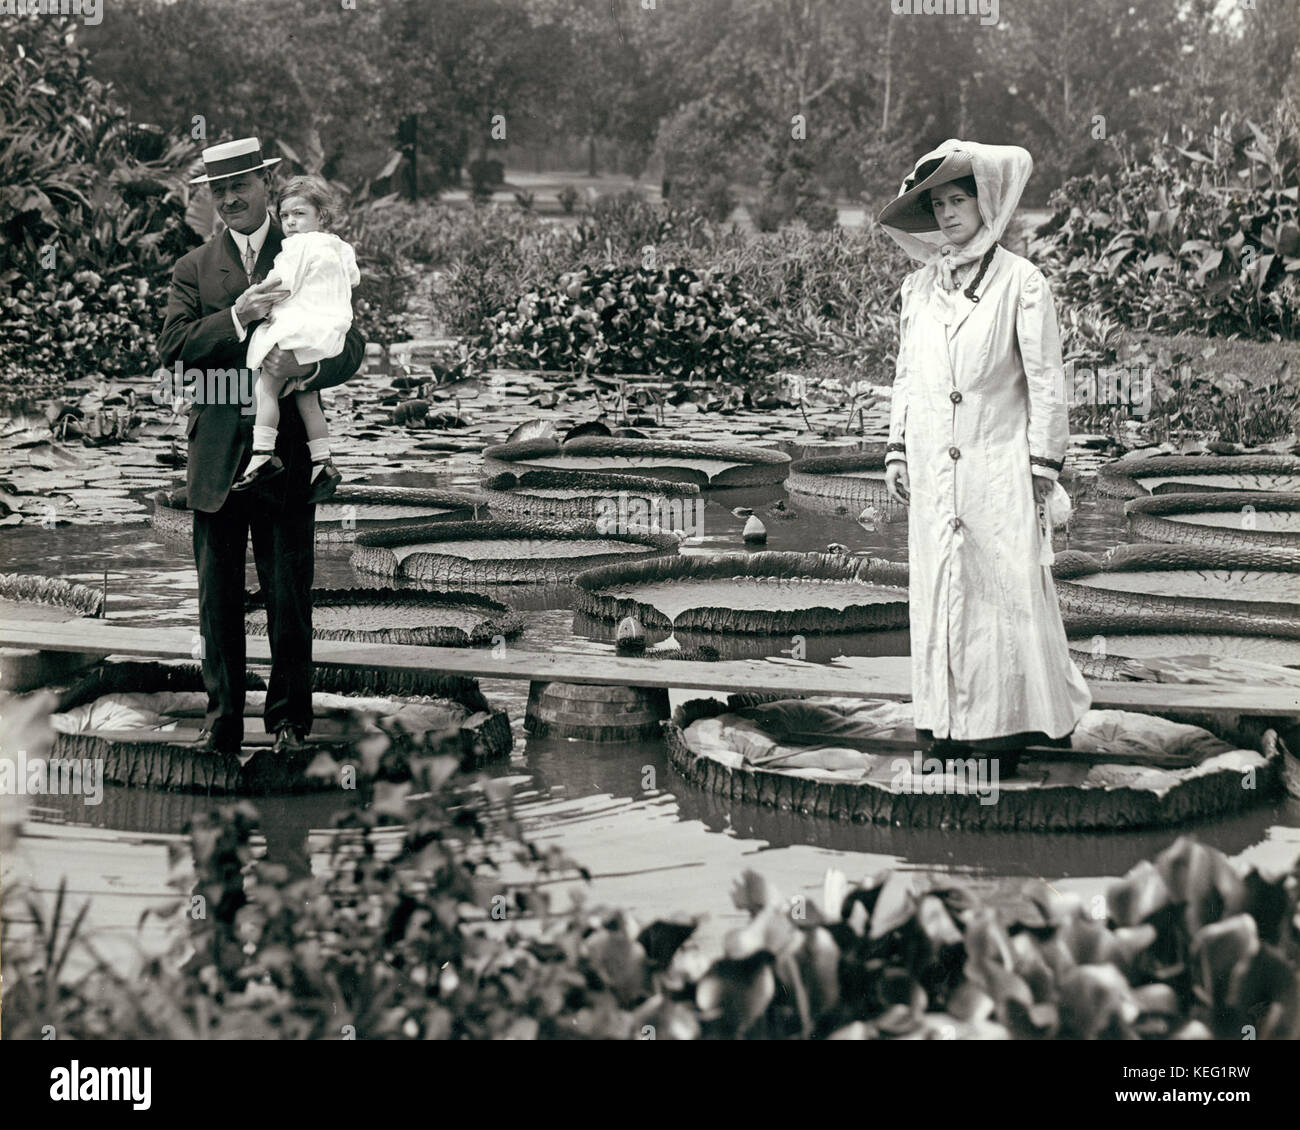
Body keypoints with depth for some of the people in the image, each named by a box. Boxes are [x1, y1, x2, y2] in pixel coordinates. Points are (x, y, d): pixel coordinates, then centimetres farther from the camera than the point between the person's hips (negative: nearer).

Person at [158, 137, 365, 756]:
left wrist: (310, 365, -24)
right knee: (218, 595, 4)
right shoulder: (193, 269, 10)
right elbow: (172, 345, -4)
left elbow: (351, 344, -2)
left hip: (288, 451, -1)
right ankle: (222, 720, 12)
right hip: (216, 455, 2)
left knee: (289, 595, 2)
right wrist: (237, 317, -18)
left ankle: (289, 717, 12)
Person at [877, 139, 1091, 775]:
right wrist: (896, 451, 12)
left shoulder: (1020, 282, -3)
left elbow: (1045, 380, -2)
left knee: (1006, 586, -4)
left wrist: (1044, 462, -5)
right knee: (938, 588, 4)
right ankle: (951, 724, 11)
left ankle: (1006, 725, 4)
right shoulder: (919, 287, 10)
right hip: (933, 467, 4)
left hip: (998, 461, -4)